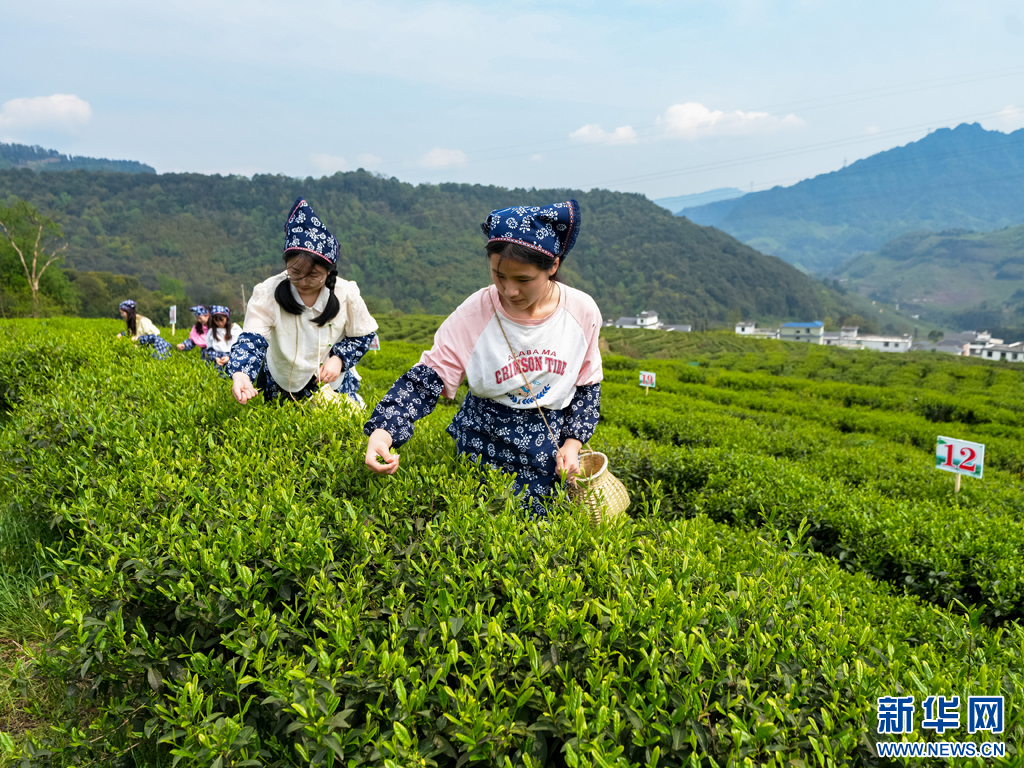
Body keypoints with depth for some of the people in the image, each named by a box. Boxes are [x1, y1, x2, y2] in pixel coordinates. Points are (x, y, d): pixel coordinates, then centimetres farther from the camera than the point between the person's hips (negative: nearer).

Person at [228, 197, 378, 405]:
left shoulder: (347, 294, -20)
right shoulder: (267, 293, -25)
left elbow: (362, 336, -6)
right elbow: (252, 339, -31)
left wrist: (339, 359, -23)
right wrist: (240, 373, -51)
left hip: (332, 380, 0)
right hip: (281, 383, 0)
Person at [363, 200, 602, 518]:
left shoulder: (582, 312, -11)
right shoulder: (475, 313, -17)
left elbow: (588, 385, 4)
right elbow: (427, 378, -18)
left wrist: (573, 442, -6)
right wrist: (382, 430, -32)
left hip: (553, 442, 2)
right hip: (486, 443, -1)